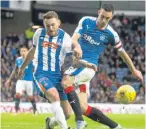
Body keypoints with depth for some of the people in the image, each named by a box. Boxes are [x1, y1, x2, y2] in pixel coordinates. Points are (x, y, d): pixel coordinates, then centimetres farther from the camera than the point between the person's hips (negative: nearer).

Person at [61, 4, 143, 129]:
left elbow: (122, 52, 8)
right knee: (83, 107, -2)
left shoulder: (111, 34, -7)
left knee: (66, 81, -32)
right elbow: (74, 38, -9)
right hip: (78, 63, 4)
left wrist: (134, 70, 18)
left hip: (89, 65, -4)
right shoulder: (86, 21, 0)